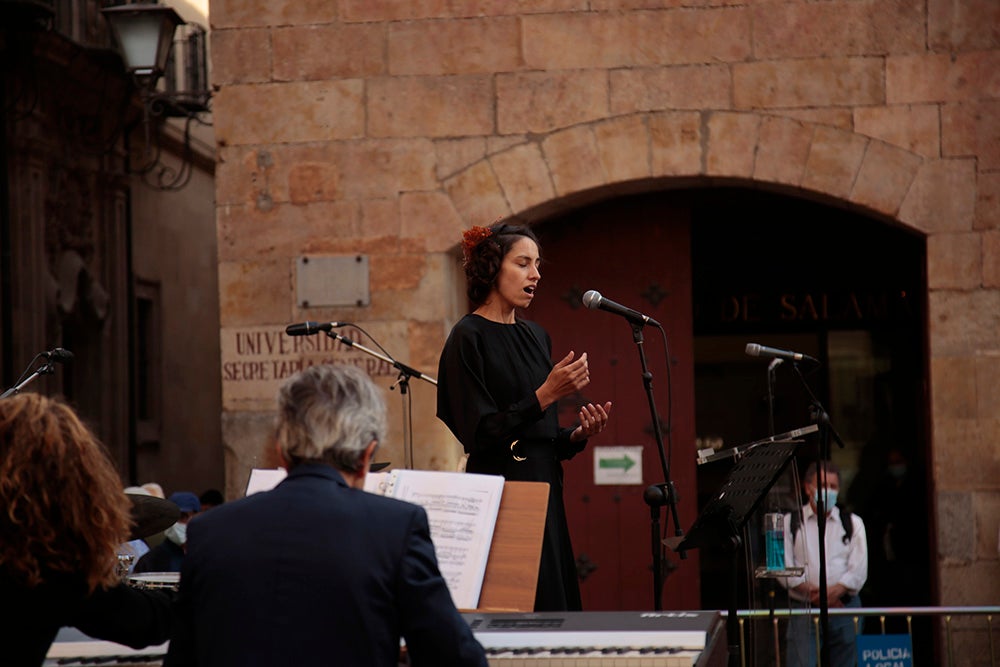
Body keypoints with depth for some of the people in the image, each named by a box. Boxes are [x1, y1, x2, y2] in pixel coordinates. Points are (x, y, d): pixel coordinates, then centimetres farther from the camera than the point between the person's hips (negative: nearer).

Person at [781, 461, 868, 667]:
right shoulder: (790, 523, 6)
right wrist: (814, 592, -11)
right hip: (804, 611, -2)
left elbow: (859, 570, 2)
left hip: (845, 607, 2)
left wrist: (835, 591, -13)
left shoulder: (853, 523, 11)